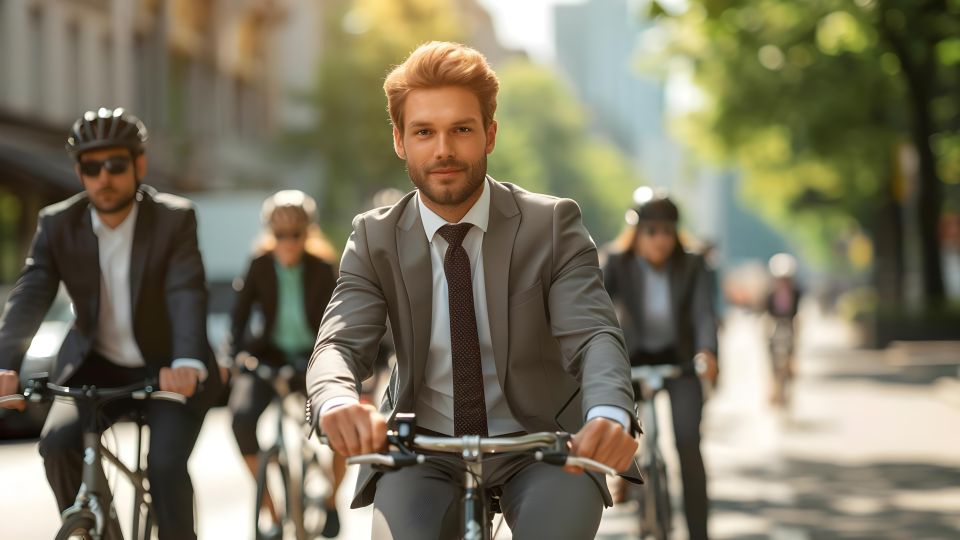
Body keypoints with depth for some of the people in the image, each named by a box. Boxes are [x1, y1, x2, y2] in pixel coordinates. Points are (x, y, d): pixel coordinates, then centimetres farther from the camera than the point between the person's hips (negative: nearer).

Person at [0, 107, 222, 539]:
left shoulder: (175, 219, -14)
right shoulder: (57, 225, -7)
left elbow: (187, 294, -28)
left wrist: (187, 363, -47)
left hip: (167, 371, -2)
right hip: (97, 369, 2)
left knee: (166, 464, -22)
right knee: (57, 442, -22)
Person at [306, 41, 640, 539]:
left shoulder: (553, 225, -5)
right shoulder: (376, 238, 0)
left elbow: (593, 333, -17)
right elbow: (339, 343, -13)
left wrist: (609, 414, -42)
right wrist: (337, 404, -39)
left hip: (536, 443, -1)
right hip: (422, 449, 1)